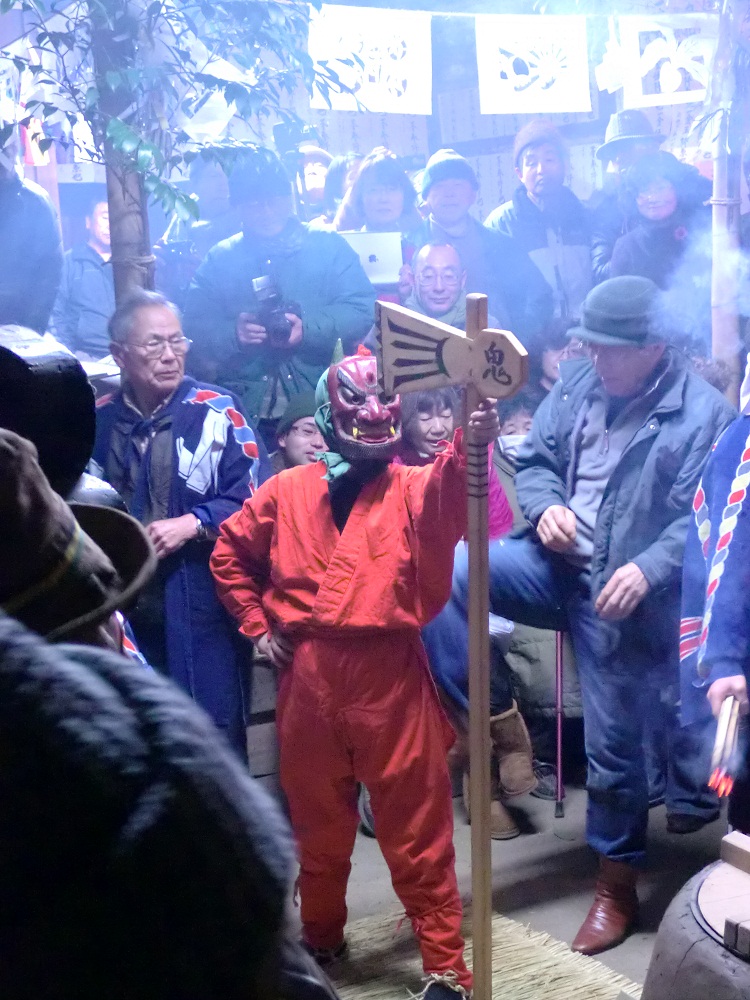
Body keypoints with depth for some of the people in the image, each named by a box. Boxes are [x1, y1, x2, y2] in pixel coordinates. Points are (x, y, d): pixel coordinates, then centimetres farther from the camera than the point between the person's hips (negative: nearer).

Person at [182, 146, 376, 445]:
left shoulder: (329, 247, 9)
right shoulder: (219, 259, 15)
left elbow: (362, 311, 0)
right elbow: (194, 324, 7)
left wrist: (308, 328, -16)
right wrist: (234, 334, -13)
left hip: (319, 403, -1)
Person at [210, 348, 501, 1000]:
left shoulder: (415, 487, 1)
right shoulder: (288, 490, 8)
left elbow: (449, 493, -24)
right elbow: (230, 553, 21)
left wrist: (472, 444, -45)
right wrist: (258, 624, 12)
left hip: (390, 674, -3)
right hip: (307, 677, 3)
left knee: (416, 829, 3)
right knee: (318, 822, 19)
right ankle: (321, 939, 40)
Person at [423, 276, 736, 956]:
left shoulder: (704, 413, -10)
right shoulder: (578, 382, 4)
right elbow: (535, 460, 11)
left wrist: (647, 570, -29)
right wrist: (545, 506, -11)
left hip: (624, 597, -5)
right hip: (558, 565, 5)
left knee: (614, 747, 5)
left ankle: (617, 888, 28)